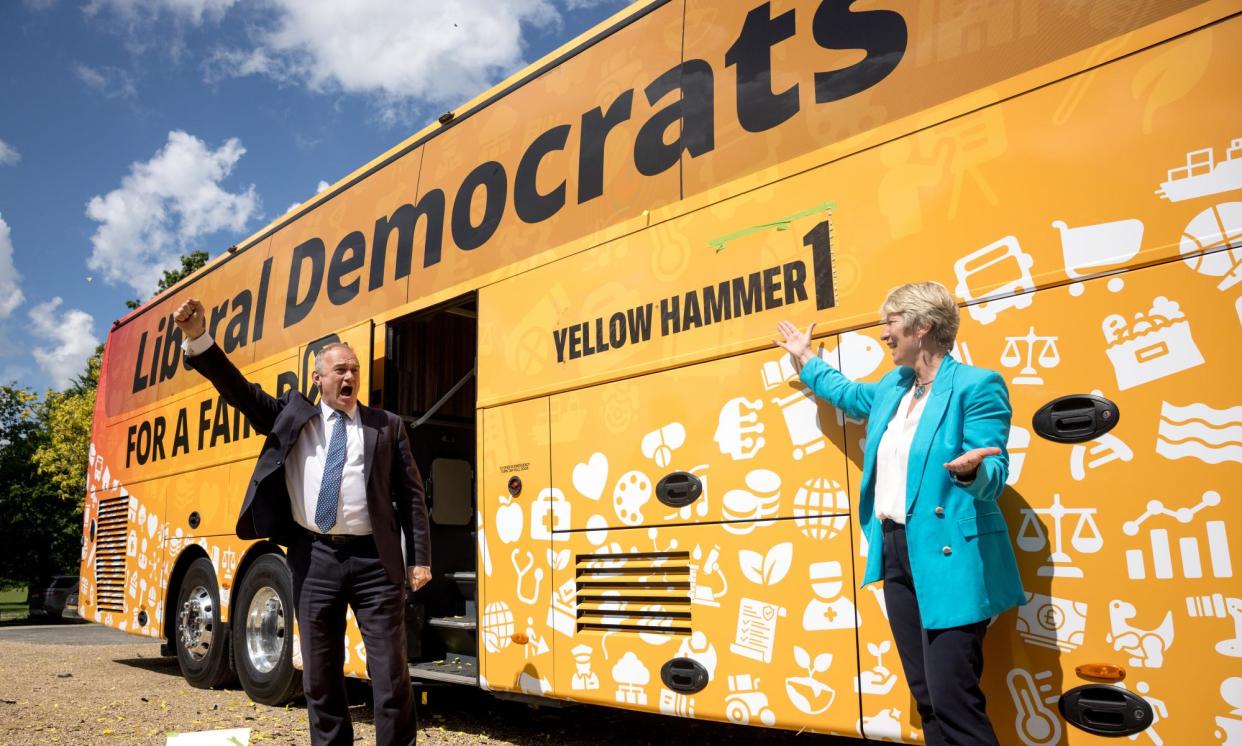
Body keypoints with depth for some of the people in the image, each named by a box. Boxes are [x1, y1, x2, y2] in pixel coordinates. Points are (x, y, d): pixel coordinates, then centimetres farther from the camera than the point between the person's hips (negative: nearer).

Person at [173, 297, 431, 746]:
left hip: (374, 559, -1)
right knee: (320, 673, 12)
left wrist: (420, 558, 1)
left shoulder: (387, 426, 7)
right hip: (314, 558, 2)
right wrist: (198, 339, -13)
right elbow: (239, 389, 1)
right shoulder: (291, 414, 10)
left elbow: (411, 495, 5)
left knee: (390, 669, 3)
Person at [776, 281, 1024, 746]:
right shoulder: (892, 387, 14)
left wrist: (971, 469, -38)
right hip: (896, 554, 8)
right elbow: (849, 394, 35)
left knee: (953, 700, -8)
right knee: (927, 696, 14)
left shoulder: (976, 385, -10)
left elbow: (994, 476, -15)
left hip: (948, 561, -8)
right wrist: (805, 359, 43)